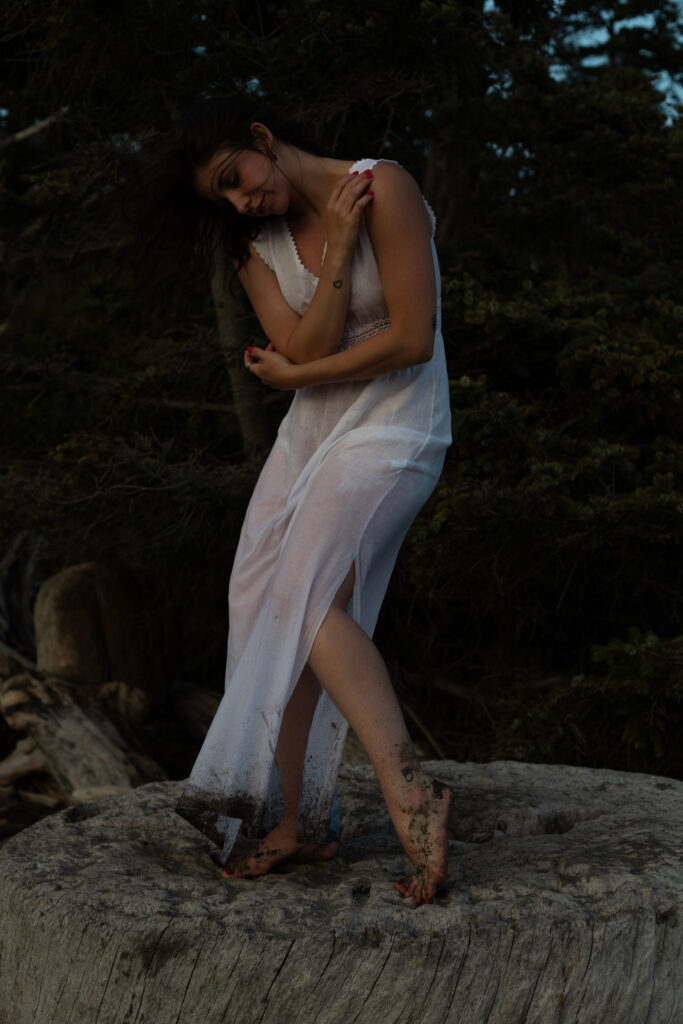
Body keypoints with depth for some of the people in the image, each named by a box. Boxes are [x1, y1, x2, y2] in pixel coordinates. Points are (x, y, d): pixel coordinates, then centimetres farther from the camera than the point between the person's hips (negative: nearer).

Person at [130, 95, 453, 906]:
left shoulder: (382, 187, -13)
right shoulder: (256, 242, 6)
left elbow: (411, 339, -18)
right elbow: (304, 348, -8)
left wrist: (293, 374, -7)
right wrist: (337, 249, -18)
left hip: (395, 429, -7)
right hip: (312, 430, 7)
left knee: (308, 595, -24)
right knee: (266, 610, -1)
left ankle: (408, 789, -28)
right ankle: (299, 819, 6)